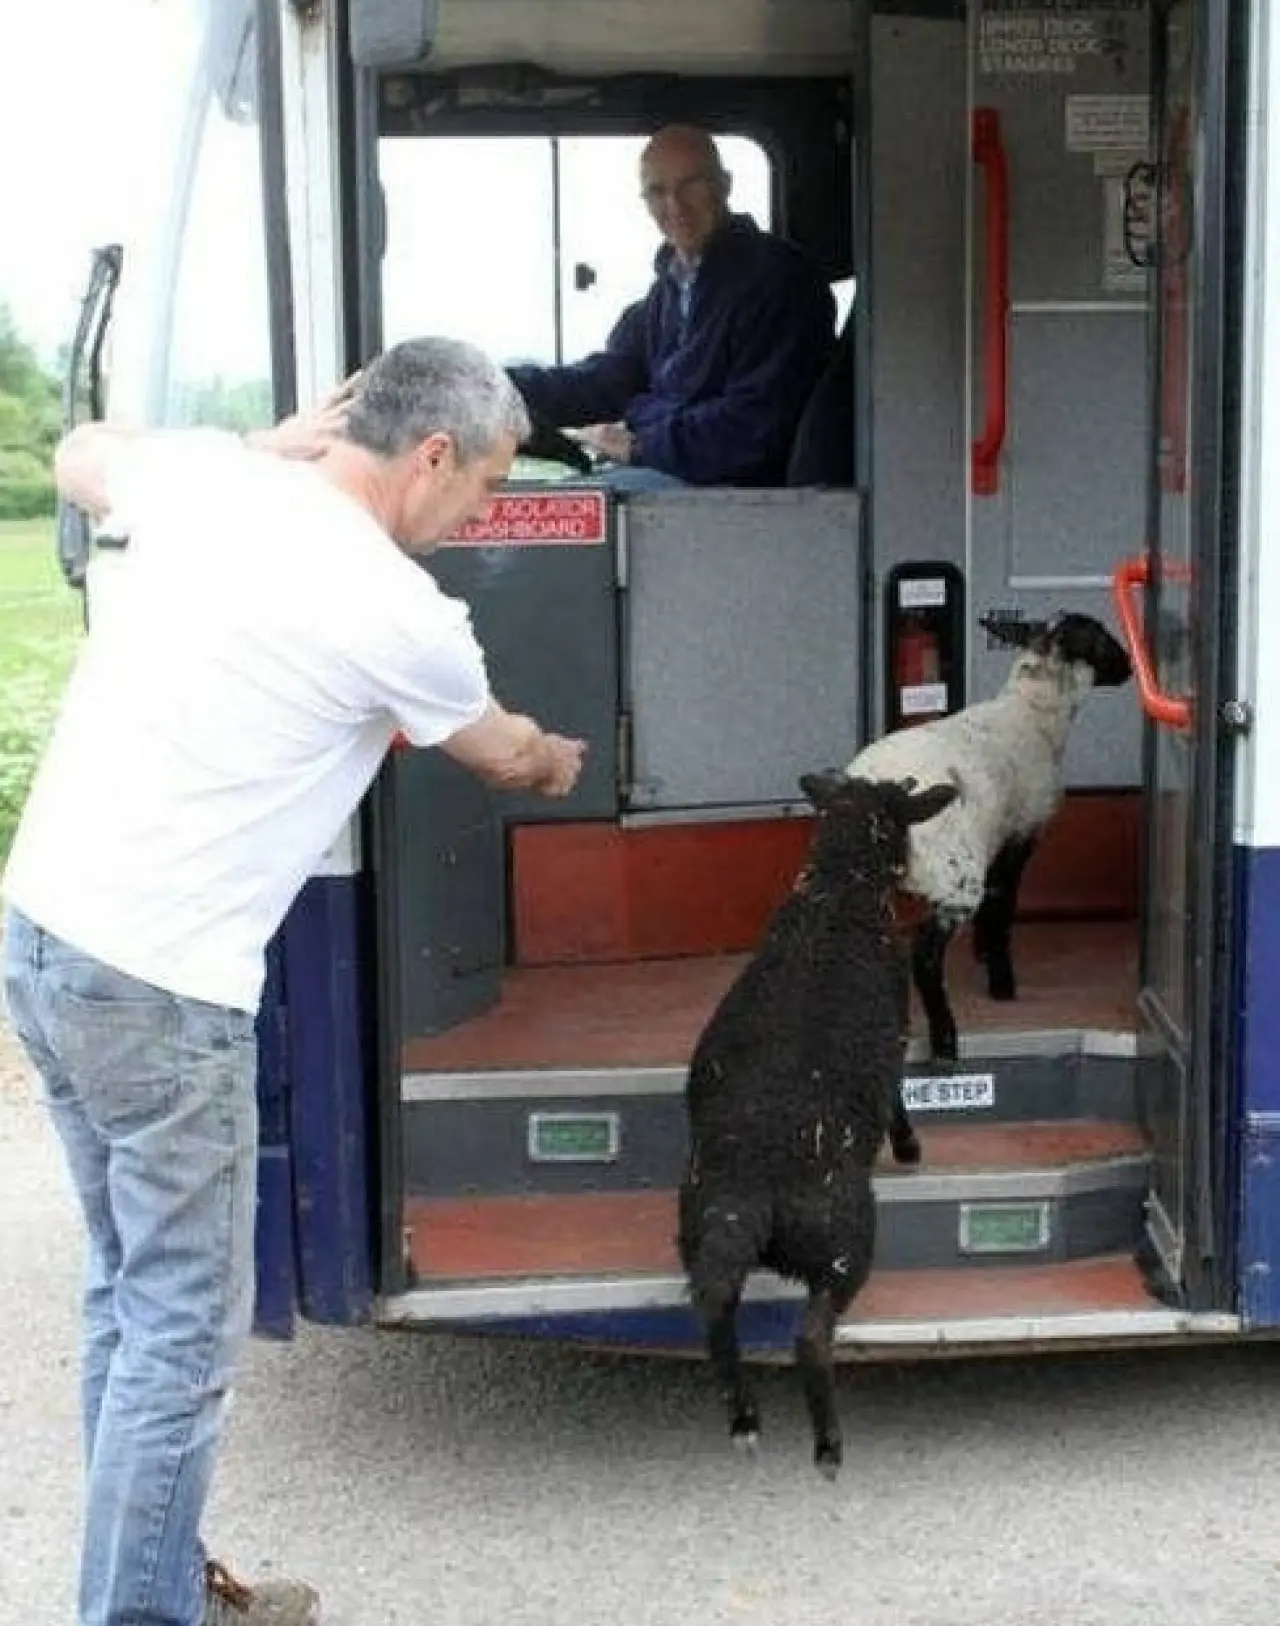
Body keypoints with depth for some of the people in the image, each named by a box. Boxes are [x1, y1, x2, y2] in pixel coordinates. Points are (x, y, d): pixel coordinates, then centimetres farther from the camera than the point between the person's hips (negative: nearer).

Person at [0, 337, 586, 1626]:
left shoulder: (203, 477, 3)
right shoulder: (398, 613, -13)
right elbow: (499, 755, 9)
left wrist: (274, 447, 22)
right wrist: (564, 760, 32)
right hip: (159, 985, -8)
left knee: (129, 1286, 19)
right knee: (186, 1328, 4)